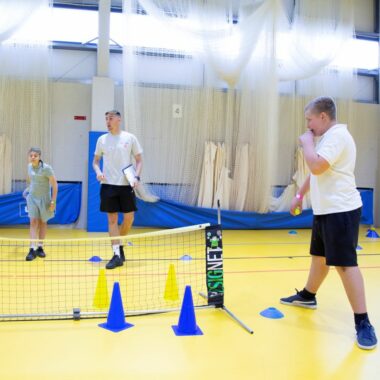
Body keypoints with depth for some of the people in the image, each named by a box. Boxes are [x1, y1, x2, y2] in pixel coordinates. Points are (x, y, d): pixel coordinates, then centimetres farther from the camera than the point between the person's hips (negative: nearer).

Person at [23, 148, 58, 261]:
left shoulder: (46, 168, -17)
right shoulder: (29, 166, 0)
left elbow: (54, 185, -14)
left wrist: (53, 201, -16)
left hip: (44, 199, -3)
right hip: (32, 198, 3)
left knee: (43, 222, 9)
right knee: (33, 222, -8)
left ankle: (40, 247, 21)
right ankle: (32, 249, -11)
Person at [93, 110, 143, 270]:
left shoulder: (130, 138, 2)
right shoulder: (102, 139, 7)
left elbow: (139, 160, 5)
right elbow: (95, 161, 14)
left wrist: (137, 177, -10)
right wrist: (98, 171, -7)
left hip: (126, 184, -1)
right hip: (108, 184, 1)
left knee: (129, 217, 2)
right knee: (112, 219, 0)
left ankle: (119, 245, 28)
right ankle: (117, 255, 6)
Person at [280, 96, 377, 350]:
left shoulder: (337, 135, -15)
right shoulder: (328, 137, 17)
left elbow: (316, 167, -27)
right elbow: (316, 173, 28)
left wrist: (307, 142, -11)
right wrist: (300, 195, 30)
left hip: (340, 211, -10)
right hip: (325, 210, 10)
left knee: (345, 263, -11)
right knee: (320, 256, 21)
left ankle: (363, 323, -5)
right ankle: (308, 296, 38)